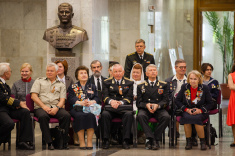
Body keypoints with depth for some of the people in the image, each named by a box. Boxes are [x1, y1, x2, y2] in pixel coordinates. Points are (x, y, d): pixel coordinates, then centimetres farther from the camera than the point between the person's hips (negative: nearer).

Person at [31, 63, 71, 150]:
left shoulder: (61, 85, 20)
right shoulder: (39, 81, 17)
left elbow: (62, 100, 9)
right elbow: (33, 96, 5)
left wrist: (56, 108, -13)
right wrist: (44, 106, -9)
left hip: (55, 108, 1)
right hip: (41, 107, -1)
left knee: (66, 115, -30)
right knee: (43, 116, -37)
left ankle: (63, 142, -23)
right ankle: (49, 143, -32)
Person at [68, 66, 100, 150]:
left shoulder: (92, 87, 25)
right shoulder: (72, 87, 19)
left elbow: (97, 98, 10)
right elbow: (70, 99, 1)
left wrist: (92, 102, -15)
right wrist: (81, 103, -19)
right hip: (76, 108, -1)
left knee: (91, 115, -35)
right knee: (80, 116, -37)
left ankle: (89, 142, -34)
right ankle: (81, 142, -33)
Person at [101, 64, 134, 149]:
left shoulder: (129, 83, 14)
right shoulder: (107, 82, 15)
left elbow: (129, 97, 2)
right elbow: (105, 96, 2)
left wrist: (121, 102, -19)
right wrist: (111, 101, -22)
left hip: (124, 107, 0)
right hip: (110, 107, 0)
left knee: (129, 114, -34)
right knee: (104, 114, -32)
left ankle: (125, 141, -29)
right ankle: (106, 140, -25)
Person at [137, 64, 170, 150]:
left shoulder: (163, 85, 13)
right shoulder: (141, 86, 14)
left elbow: (165, 101, 5)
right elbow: (138, 102, 6)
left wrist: (157, 105, -16)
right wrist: (146, 105, -16)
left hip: (159, 109, 0)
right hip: (145, 109, 0)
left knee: (166, 117, -33)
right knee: (140, 116, -35)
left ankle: (156, 139, -23)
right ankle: (151, 139, -33)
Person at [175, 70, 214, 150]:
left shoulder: (204, 88, -2)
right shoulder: (184, 87, 2)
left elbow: (209, 104, 1)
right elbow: (177, 100, 5)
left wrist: (200, 110, -15)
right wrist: (186, 109, -9)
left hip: (201, 112, -1)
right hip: (187, 111, 1)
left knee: (196, 118, -35)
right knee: (186, 117, -33)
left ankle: (203, 142, -18)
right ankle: (188, 141, -17)